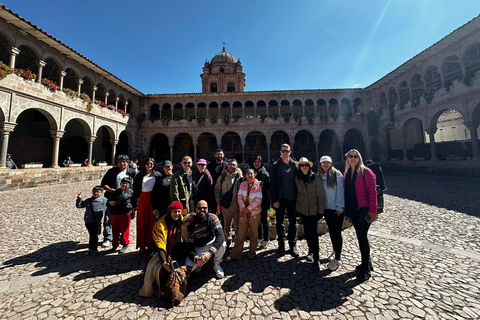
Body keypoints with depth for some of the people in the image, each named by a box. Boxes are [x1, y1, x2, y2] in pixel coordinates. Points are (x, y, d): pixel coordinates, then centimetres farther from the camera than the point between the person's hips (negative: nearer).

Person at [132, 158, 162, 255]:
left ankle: (151, 245, 15)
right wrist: (134, 204, 2)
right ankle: (142, 246, 16)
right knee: (142, 223, 5)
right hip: (142, 200, 1)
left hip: (153, 200, -1)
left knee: (152, 222, 3)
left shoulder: (157, 175, 5)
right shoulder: (140, 176, 8)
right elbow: (135, 190, 7)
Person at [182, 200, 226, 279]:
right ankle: (199, 263, 16)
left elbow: (220, 236, -33)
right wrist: (196, 259, -40)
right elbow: (189, 246, -20)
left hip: (211, 243, 0)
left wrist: (210, 252, -47)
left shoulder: (213, 218, -23)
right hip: (197, 247, 0)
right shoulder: (190, 223, -22)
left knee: (222, 244, -30)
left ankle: (216, 265, 1)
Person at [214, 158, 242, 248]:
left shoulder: (240, 177, 1)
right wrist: (219, 202, 1)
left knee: (237, 225, 11)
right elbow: (217, 190, 8)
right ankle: (227, 240, 33)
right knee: (226, 225, 15)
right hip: (225, 205, 1)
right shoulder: (222, 177, 4)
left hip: (237, 205, -1)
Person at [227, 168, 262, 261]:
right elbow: (239, 196, -1)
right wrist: (243, 208, -13)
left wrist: (249, 209, -14)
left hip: (254, 212, -2)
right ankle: (235, 254, 17)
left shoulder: (258, 185, -8)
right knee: (240, 233, 6)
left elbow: (258, 200, -13)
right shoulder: (242, 184, 1)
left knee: (254, 233, 12)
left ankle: (252, 252, 31)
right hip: (243, 212, 2)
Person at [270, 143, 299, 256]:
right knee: (280, 222, 11)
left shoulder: (295, 164, 4)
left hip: (292, 198, 1)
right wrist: (274, 200, -9)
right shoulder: (275, 165, -1)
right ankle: (281, 244, 28)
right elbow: (272, 184, -4)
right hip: (280, 199, -1)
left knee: (293, 223, 11)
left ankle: (293, 245, 26)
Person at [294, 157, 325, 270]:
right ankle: (311, 250, 34)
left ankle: (316, 258, 7)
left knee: (313, 232, -5)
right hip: (302, 210, 3)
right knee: (307, 231, 12)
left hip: (314, 210, -3)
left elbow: (321, 195, -5)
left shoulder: (316, 178, -8)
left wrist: (321, 211, -5)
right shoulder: (297, 178, -1)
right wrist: (297, 208, 9)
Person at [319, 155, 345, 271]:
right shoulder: (320, 176, 6)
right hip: (326, 208, 4)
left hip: (337, 208, -4)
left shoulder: (337, 174, -7)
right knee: (331, 231, 14)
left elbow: (340, 191, -10)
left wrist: (340, 207, -13)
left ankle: (337, 258, 9)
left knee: (336, 232, -1)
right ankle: (335, 251, 33)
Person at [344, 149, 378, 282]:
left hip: (364, 210, -6)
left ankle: (366, 270, 11)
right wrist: (346, 208, 11)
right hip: (353, 210, 6)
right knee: (361, 236, 16)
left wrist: (372, 210, -17)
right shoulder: (346, 173, 10)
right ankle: (367, 263, 34)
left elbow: (372, 191, -12)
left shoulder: (365, 171, -8)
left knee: (362, 237, -5)